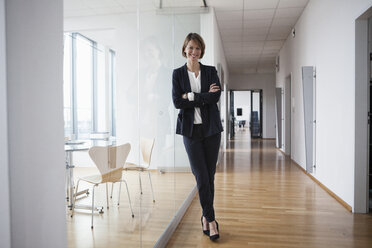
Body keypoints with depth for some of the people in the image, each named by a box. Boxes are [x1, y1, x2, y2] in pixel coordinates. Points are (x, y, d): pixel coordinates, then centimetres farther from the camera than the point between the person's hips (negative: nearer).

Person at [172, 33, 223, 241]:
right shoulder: (178, 73, 5)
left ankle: (205, 217, 25)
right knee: (201, 177, -4)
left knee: (210, 176, 7)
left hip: (211, 129, 2)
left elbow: (216, 97, -9)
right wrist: (204, 97, -10)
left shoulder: (211, 71, 7)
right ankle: (211, 220, 11)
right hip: (191, 130, -1)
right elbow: (177, 102, -8)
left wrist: (191, 96, -11)